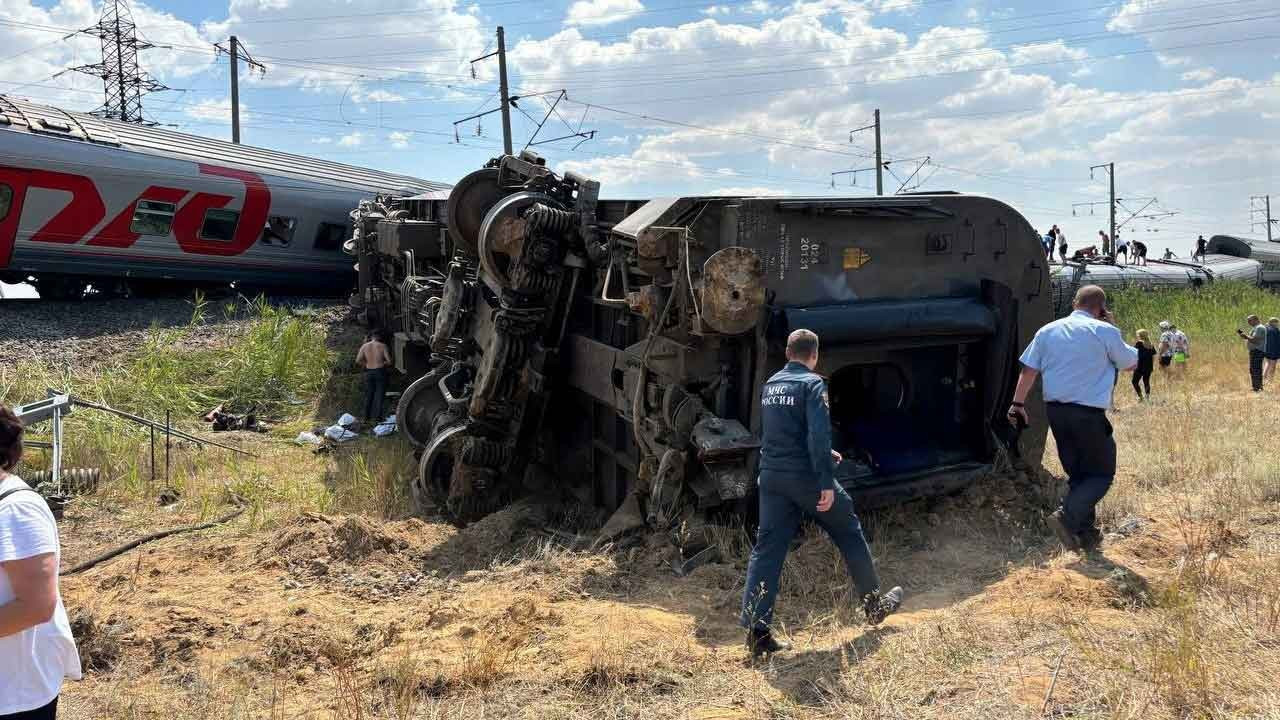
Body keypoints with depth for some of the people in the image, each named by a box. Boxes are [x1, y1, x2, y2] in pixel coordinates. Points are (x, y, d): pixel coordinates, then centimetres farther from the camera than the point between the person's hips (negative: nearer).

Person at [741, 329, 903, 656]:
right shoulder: (812, 384, -10)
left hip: (771, 477, 6)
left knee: (767, 549, 3)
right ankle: (875, 605, 31)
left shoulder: (769, 386, 12)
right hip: (806, 478, -5)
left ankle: (756, 630, -4)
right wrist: (826, 482, -20)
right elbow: (818, 434, -21)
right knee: (849, 533, 15)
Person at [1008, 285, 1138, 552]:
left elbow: (1028, 370, 5)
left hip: (1055, 410, 6)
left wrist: (1018, 404, 11)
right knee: (1102, 473, 6)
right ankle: (1067, 517, -15)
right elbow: (1130, 363, 8)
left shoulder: (1048, 331, 7)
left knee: (1077, 473, 17)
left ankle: (1087, 534, 19)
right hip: (1089, 413, -5)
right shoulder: (1104, 332, -6)